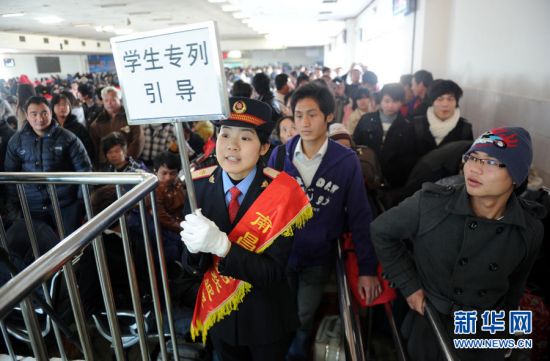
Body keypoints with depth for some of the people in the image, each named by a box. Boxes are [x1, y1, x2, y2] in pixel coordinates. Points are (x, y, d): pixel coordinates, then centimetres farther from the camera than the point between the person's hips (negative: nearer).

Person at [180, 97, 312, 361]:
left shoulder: (281, 192, -22)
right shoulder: (199, 185, -13)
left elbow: (274, 272, -24)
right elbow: (191, 264, -7)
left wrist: (222, 245, -38)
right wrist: (194, 247, -30)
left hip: (267, 317, -2)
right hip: (218, 312, 3)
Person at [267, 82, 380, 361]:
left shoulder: (347, 161, -14)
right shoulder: (279, 155, -9)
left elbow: (359, 216, -9)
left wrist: (367, 268, -9)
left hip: (318, 258, -1)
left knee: (302, 322, 17)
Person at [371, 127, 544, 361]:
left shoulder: (530, 230, -14)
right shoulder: (430, 203, -24)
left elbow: (515, 285, 4)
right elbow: (381, 231, -10)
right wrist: (408, 285, -11)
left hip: (484, 341, 2)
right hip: (426, 327, -1)